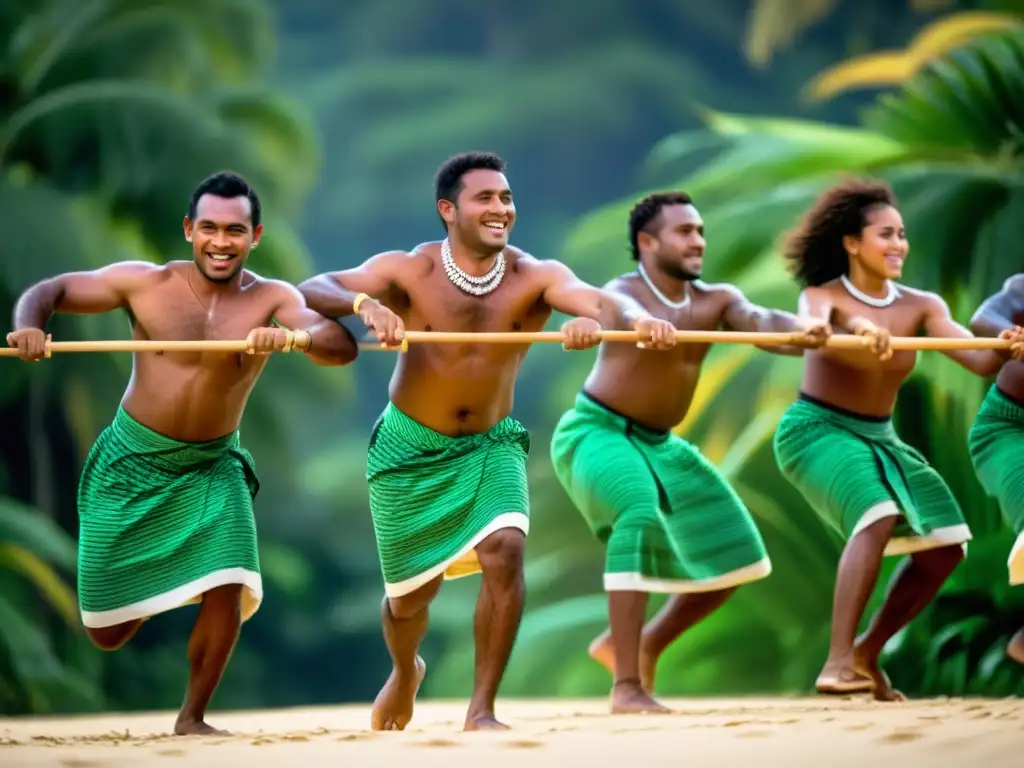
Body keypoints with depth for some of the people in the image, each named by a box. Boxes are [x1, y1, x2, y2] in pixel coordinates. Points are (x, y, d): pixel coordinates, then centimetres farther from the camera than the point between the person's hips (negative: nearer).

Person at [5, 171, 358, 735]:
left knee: (228, 591, -19)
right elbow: (50, 291, -3)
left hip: (212, 469, 0)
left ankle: (192, 717, 4)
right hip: (131, 462, 0)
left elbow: (342, 346, -26)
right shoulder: (143, 284, -10)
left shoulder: (272, 301, -11)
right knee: (107, 632, 4)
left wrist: (294, 338, -48)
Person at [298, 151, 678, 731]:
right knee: (412, 592, 9)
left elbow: (600, 299, -34)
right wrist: (364, 303, -52)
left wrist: (597, 318, -59)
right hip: (410, 450, -1)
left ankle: (483, 708, -10)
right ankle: (406, 672, 46)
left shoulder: (535, 277, -17)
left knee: (505, 549, -24)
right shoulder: (410, 272, -19)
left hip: (491, 445, 1)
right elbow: (312, 290, -29)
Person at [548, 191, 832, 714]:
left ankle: (642, 648, 23)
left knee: (735, 555, 6)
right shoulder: (623, 292, -18)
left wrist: (800, 331, -46)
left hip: (658, 443, 7)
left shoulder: (716, 299, -2)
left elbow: (760, 321, -22)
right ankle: (626, 687, -33)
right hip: (595, 431, -7)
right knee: (641, 519, -34)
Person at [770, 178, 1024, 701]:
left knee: (944, 543, -1)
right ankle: (837, 661, -32)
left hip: (878, 438, 6)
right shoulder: (823, 296, -13)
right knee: (878, 517, -31)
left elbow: (980, 361, -15)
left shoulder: (921, 306, -3)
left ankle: (868, 651, 15)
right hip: (816, 430, -6)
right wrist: (856, 328, -59)